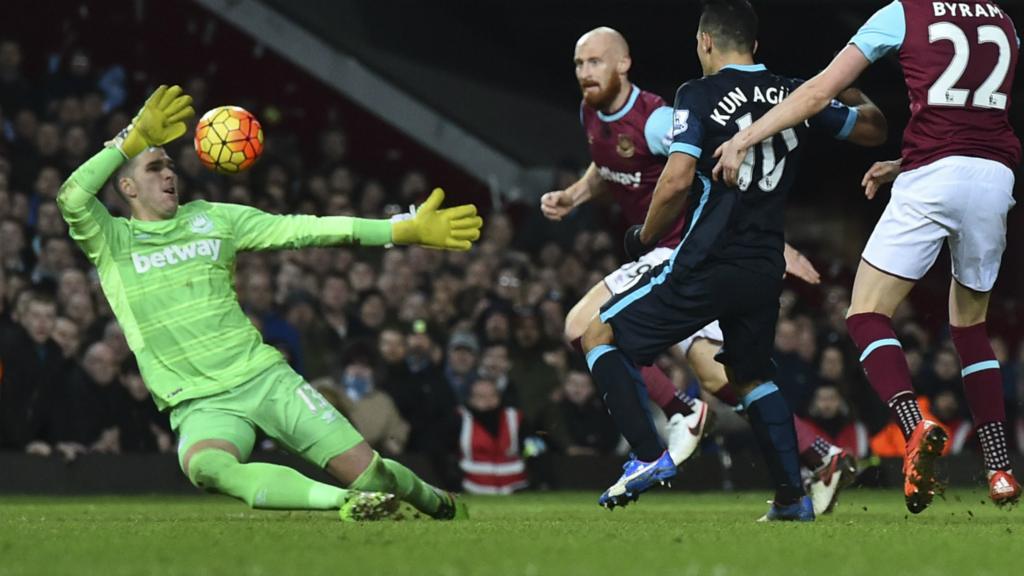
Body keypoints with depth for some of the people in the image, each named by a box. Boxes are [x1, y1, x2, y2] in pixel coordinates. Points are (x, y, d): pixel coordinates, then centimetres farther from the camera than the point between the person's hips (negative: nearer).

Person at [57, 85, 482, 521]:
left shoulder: (212, 219, 12)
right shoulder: (111, 242, 4)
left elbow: (305, 230, 9)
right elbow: (72, 199, -17)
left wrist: (407, 230, 3)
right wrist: (136, 138, -16)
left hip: (264, 376, 3)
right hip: (200, 404, -3)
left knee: (367, 472, -5)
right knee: (205, 466, -39)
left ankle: (431, 499, 28)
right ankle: (341, 501, -40)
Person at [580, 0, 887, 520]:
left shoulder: (699, 95, -7)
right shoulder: (794, 94, 8)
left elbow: (676, 181, -17)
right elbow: (872, 129, 20)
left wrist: (644, 237, -1)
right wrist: (854, 94, 41)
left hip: (706, 265, -6)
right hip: (766, 269, 6)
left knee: (600, 335, 7)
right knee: (751, 376, 27)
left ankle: (649, 456, -6)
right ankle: (793, 495, 19)